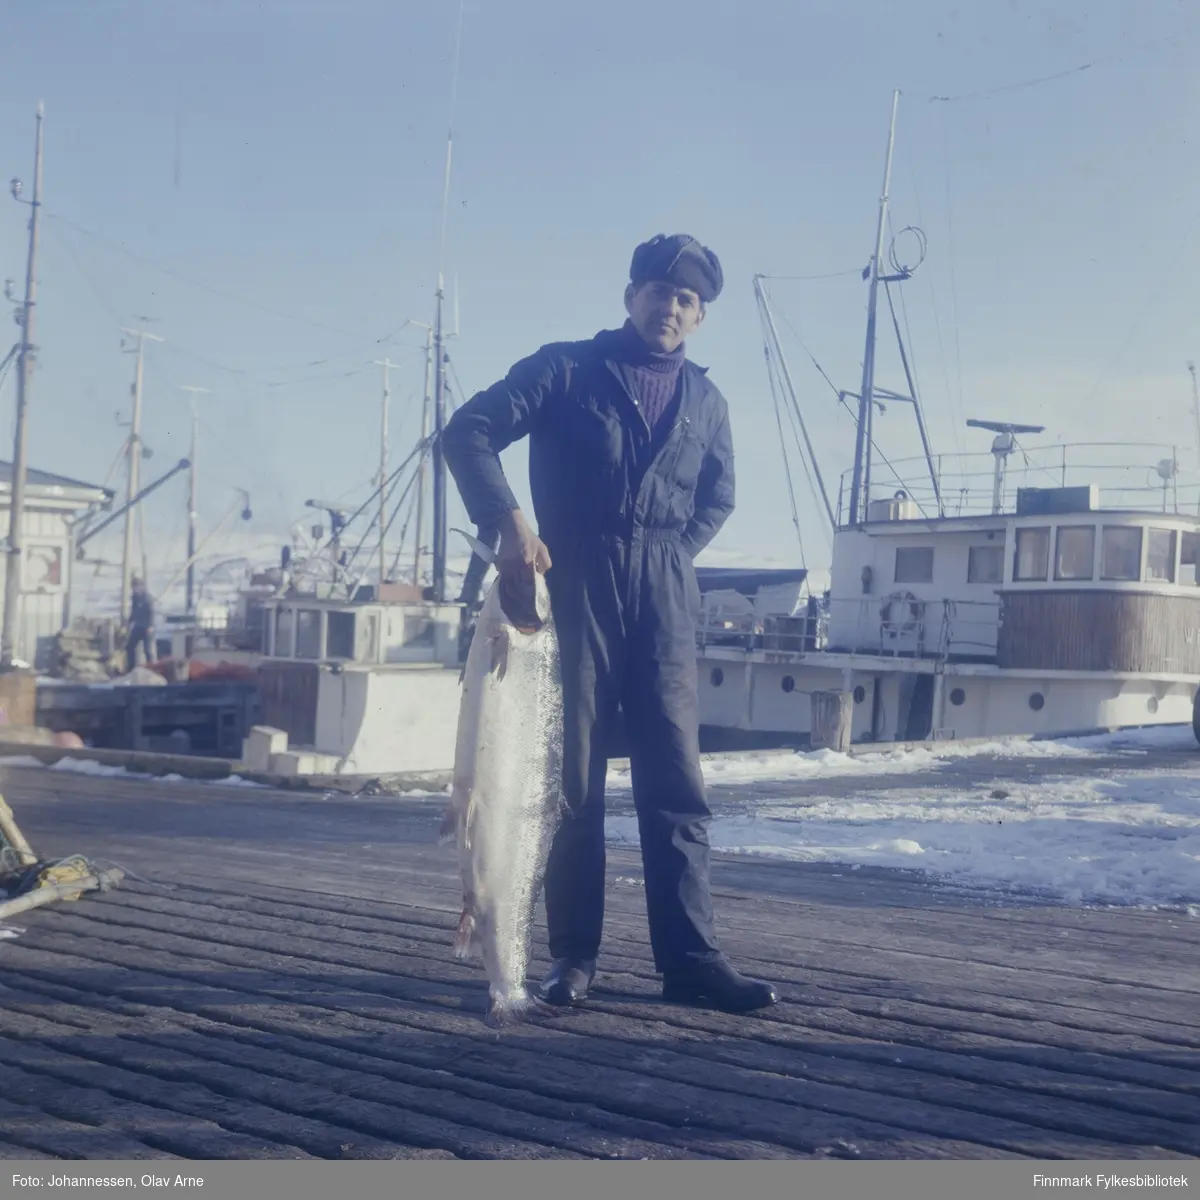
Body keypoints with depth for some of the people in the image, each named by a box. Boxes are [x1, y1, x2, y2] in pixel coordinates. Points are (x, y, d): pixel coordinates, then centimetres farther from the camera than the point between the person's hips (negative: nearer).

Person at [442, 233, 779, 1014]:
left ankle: (692, 958, 2)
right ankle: (573, 955, 8)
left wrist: (671, 557, 12)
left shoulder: (705, 402, 15)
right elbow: (469, 431, -4)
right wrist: (509, 524, -17)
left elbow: (717, 499, 28)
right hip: (573, 589, -3)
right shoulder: (565, 369, 4)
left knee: (676, 780, 0)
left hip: (665, 599, 3)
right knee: (574, 777, 0)